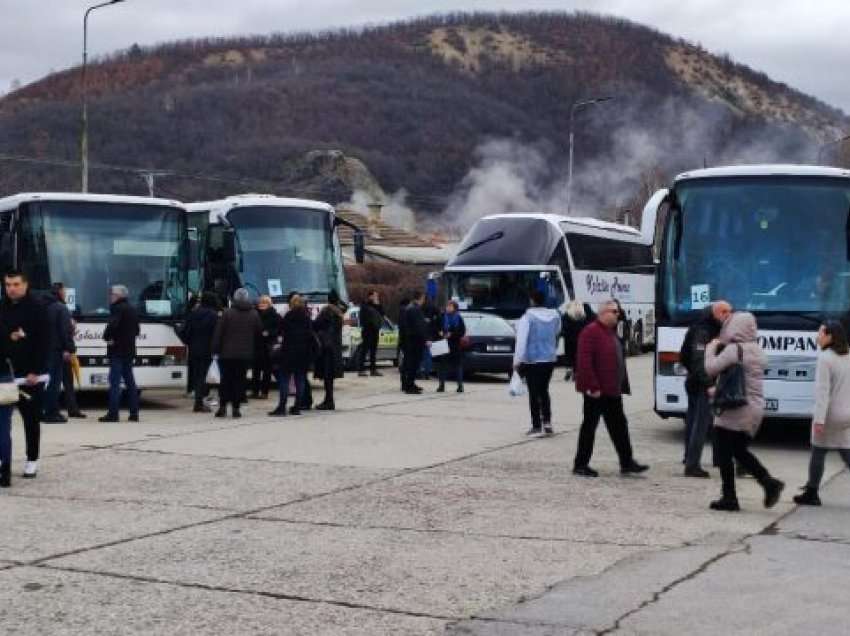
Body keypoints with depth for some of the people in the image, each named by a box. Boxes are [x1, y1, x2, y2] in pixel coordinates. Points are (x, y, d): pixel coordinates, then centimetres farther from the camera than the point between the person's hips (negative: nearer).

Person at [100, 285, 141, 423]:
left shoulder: (117, 308, -12)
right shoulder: (132, 309, 16)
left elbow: (112, 325, -25)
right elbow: (137, 330, 22)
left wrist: (106, 337, -8)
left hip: (117, 351, -9)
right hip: (129, 351, 9)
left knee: (115, 382, -8)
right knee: (129, 381, 12)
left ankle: (113, 413, -11)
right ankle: (134, 413, 13)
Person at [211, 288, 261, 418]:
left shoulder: (227, 313, -8)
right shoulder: (254, 314, 1)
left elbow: (218, 333, -7)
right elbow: (259, 334, 7)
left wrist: (215, 349, -1)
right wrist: (253, 350, 18)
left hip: (227, 354, -1)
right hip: (246, 354, 2)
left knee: (226, 379, 7)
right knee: (240, 380, 4)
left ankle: (223, 407, 2)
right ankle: (236, 407, 1)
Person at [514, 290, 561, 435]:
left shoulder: (527, 318, -14)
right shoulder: (555, 316, 2)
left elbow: (521, 340, -17)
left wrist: (517, 360, -15)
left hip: (532, 360, -5)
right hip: (549, 359, 5)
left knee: (534, 393, 3)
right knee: (544, 391, 16)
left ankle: (536, 426, 4)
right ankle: (547, 422, 3)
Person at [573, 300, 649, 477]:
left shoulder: (611, 332, 16)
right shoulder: (591, 332, -14)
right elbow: (584, 361, -22)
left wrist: (622, 385, 16)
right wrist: (593, 386, -24)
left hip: (612, 390, 9)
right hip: (596, 392, -9)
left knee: (619, 426, 10)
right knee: (590, 425, -1)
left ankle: (627, 462, 14)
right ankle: (580, 465, 7)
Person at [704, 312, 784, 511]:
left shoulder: (734, 349, -15)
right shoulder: (757, 351, 11)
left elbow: (711, 368, -18)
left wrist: (712, 348, -2)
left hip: (735, 410, -8)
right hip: (755, 407, 8)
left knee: (724, 453, 3)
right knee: (740, 450, 19)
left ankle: (729, 498, 4)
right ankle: (769, 483, 6)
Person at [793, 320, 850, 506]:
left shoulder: (825, 358, -15)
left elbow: (822, 390, -20)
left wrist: (819, 419, -22)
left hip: (830, 414, -6)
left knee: (818, 454, 7)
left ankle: (811, 494, 15)